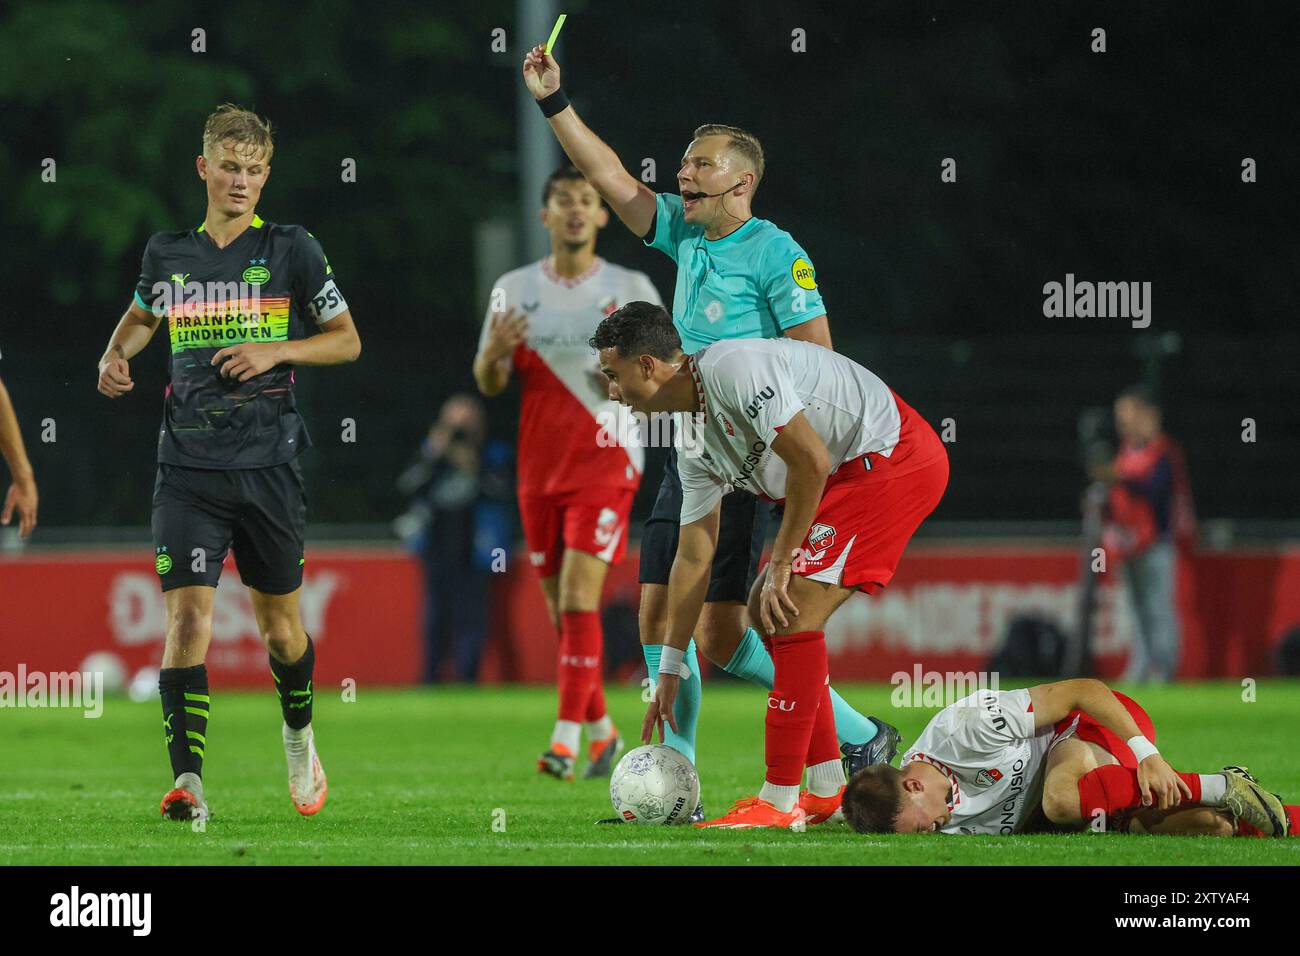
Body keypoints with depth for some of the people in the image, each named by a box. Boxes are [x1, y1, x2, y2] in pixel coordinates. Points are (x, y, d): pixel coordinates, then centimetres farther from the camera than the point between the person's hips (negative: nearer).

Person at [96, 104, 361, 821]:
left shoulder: (292, 250, 0)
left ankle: (299, 737, 39)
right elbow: (140, 316, 27)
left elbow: (347, 340, 5)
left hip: (267, 464, -1)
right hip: (188, 466, 1)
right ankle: (187, 783, -18)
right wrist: (116, 355, 6)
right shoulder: (167, 253, 7)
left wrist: (276, 350, -10)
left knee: (278, 624, 10)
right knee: (187, 617, -13)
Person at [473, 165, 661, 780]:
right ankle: (602, 730, 24)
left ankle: (568, 739, -19)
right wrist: (494, 353, -14)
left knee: (578, 596, -16)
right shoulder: (515, 290, 7)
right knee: (560, 607, 8)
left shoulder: (631, 290, 0)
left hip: (606, 460, -4)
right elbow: (488, 384, 8)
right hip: (540, 468, 4)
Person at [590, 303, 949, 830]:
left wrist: (781, 562, -14)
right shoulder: (698, 447, 10)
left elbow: (811, 461, -24)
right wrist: (670, 669, 17)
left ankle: (779, 802, -11)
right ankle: (827, 791, 15)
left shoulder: (733, 368, -20)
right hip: (851, 474, 10)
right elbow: (693, 557, 16)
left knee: (792, 611, -15)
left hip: (895, 457, -10)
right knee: (766, 610, 11)